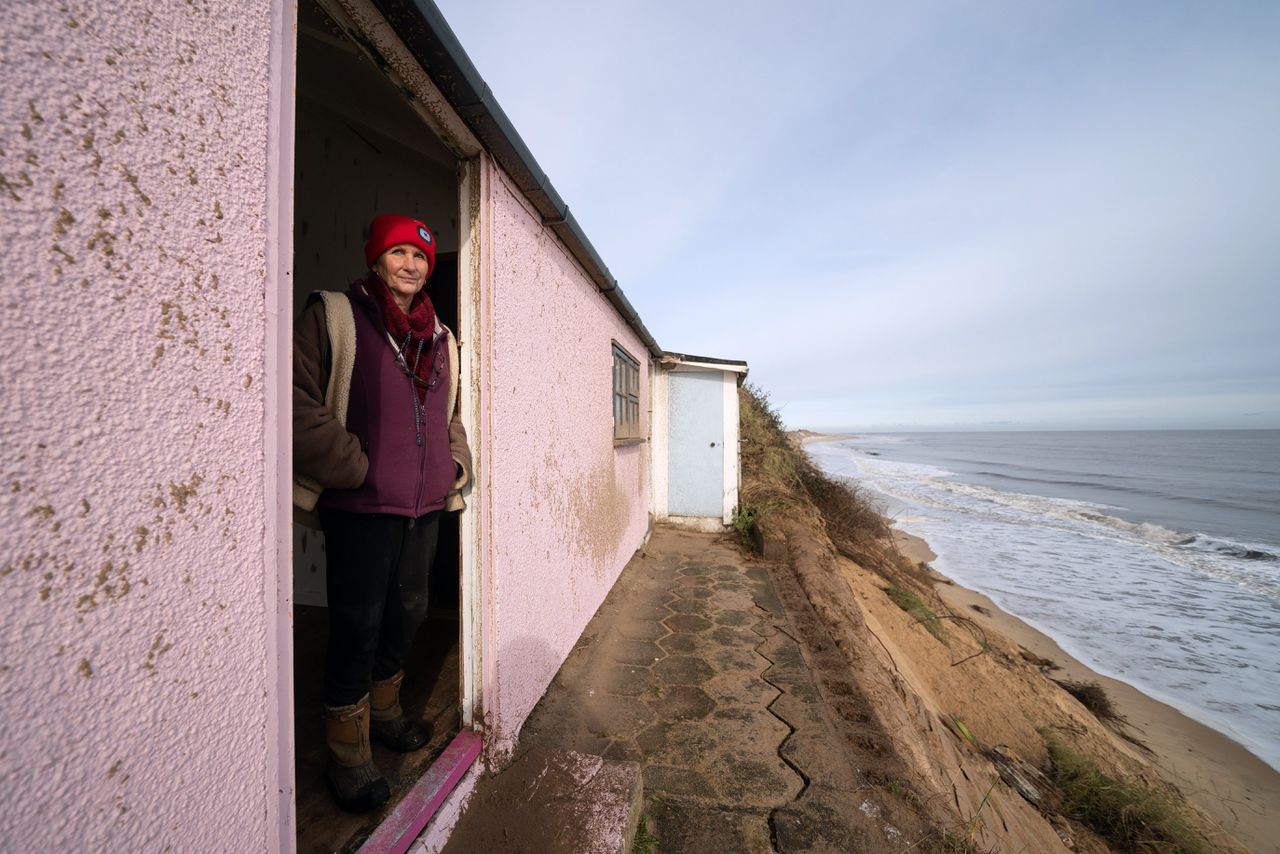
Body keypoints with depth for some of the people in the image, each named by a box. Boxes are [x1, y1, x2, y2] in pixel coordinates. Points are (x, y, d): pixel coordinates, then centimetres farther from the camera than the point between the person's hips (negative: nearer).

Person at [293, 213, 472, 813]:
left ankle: (384, 713, 43)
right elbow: (298, 403, -12)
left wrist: (456, 464, 9)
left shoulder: (441, 338, 15)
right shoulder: (334, 315, -2)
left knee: (406, 616, 19)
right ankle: (347, 757, 27)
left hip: (424, 505, 6)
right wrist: (353, 468, -15)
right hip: (361, 506, -6)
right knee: (357, 628, 5)